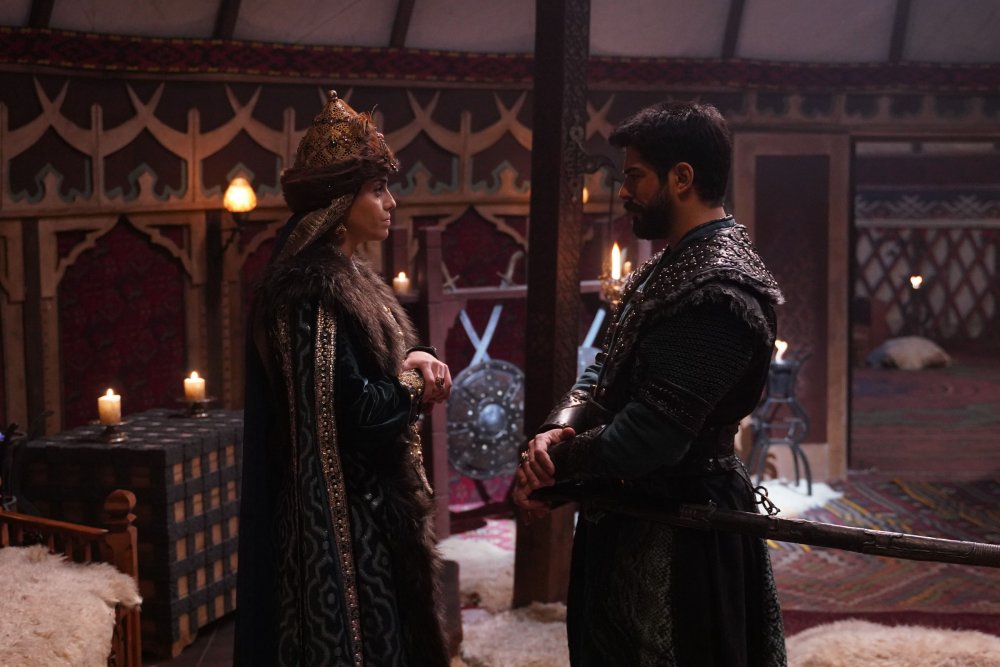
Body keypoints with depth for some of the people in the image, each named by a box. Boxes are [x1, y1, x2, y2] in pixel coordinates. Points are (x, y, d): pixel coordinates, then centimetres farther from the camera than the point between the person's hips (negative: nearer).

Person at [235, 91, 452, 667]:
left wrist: (413, 360, -4)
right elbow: (353, 410, -25)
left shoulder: (347, 277, 10)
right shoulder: (312, 290, -20)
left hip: (371, 501, 10)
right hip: (340, 514, -10)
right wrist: (415, 387, -7)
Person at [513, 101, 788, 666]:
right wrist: (559, 429, -10)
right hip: (639, 518, 10)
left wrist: (554, 462, -12)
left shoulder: (718, 287, -25)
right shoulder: (674, 265, 10)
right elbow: (608, 372, 10)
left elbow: (650, 435, -28)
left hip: (675, 538, -10)